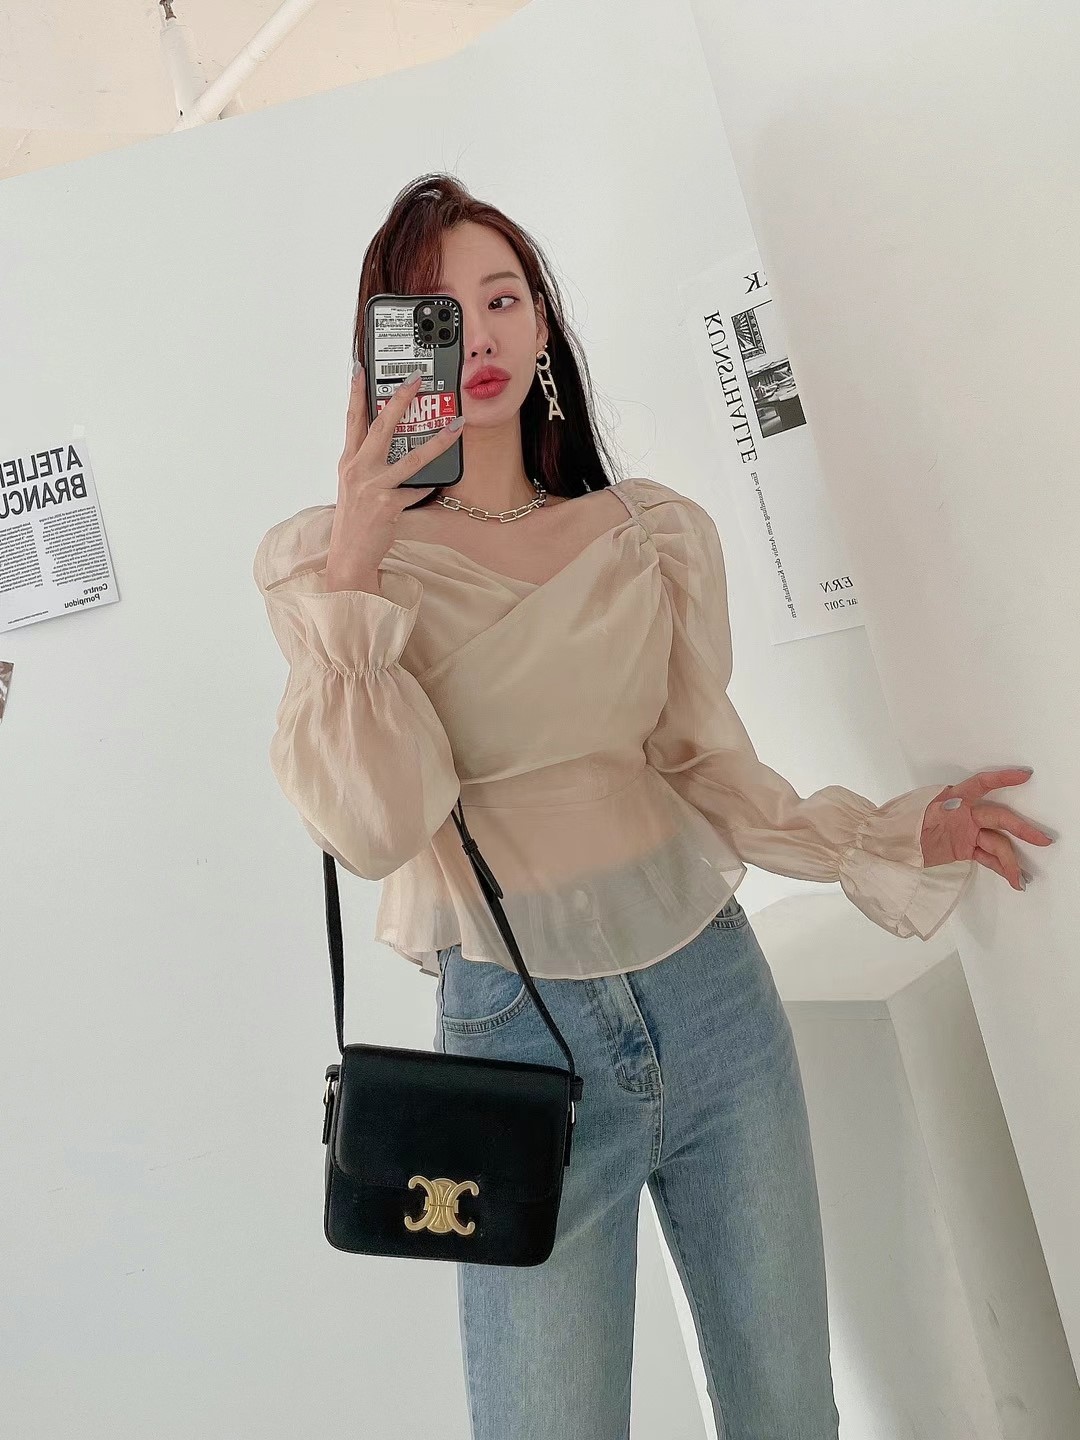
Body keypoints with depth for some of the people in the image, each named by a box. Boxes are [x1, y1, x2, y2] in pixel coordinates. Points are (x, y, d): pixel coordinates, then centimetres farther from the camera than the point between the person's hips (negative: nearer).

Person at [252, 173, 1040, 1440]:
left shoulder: (656, 534, 5)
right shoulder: (325, 560, -2)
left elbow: (706, 767, 4)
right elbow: (376, 829, -14)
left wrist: (893, 834, -9)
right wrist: (354, 573, -19)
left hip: (712, 991, 3)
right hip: (513, 1027, -2)